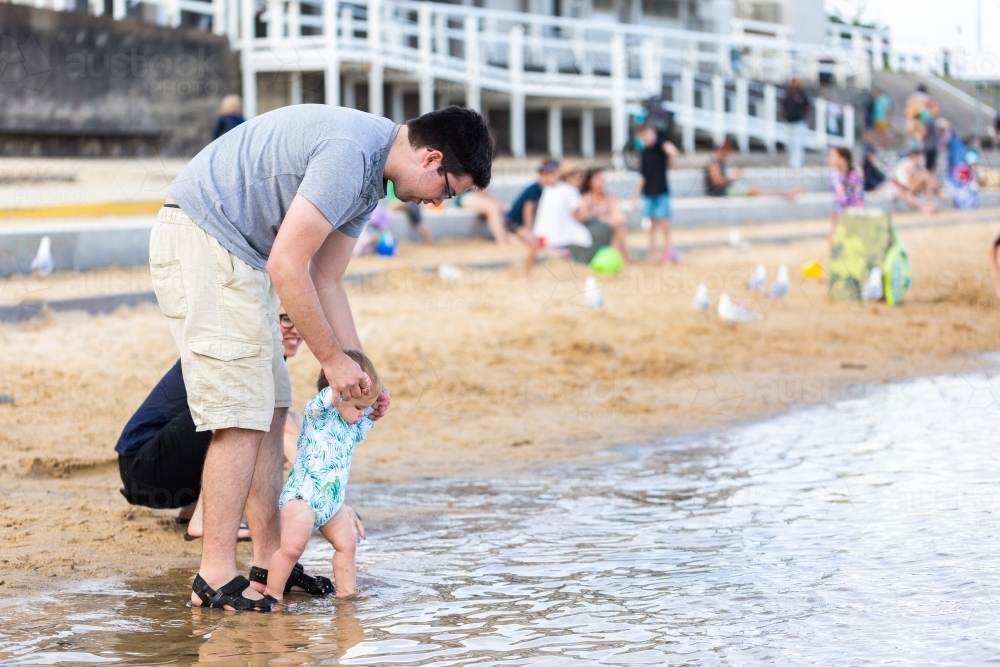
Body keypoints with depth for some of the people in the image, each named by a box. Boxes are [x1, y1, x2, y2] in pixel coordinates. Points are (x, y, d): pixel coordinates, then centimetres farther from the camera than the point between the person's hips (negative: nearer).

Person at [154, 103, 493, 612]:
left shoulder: (370, 174, 11)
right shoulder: (350, 152, -22)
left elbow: (325, 283, 16)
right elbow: (286, 266, -23)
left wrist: (359, 374, 12)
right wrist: (333, 360, -14)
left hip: (237, 254, 11)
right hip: (199, 240, -11)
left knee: (270, 411, 11)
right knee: (242, 416, -11)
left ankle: (269, 562, 16)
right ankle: (216, 578, -7)